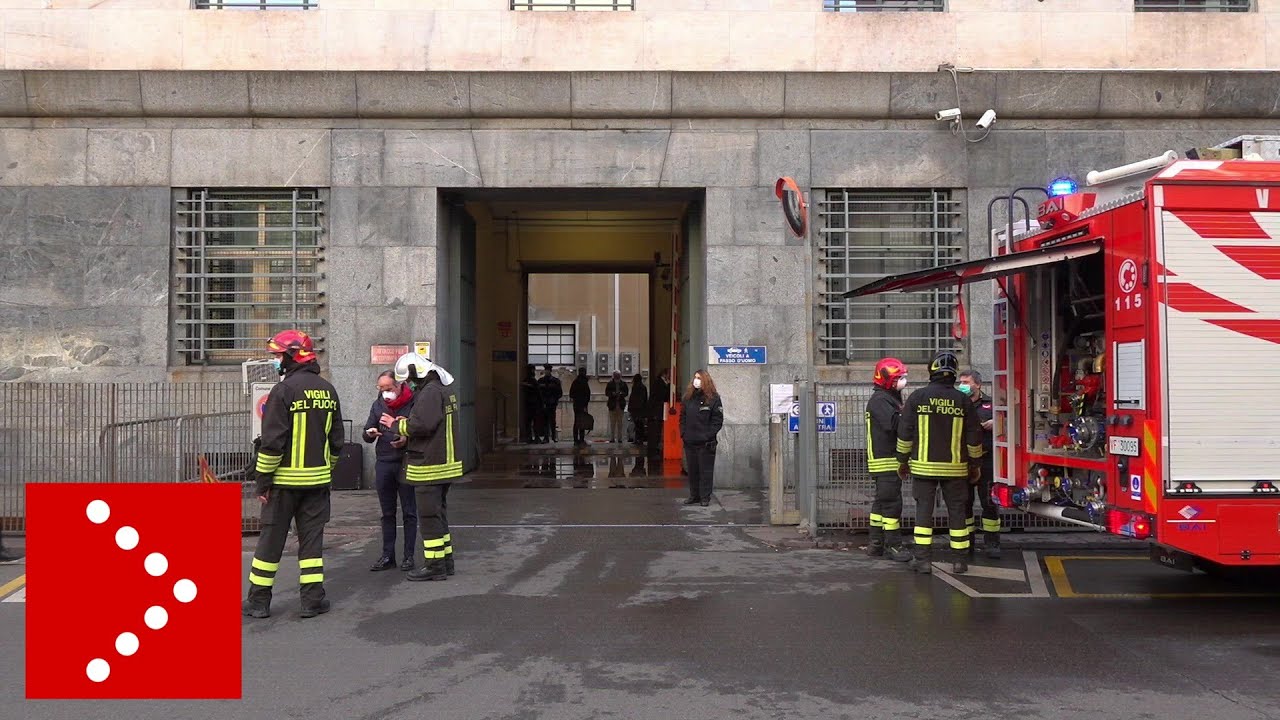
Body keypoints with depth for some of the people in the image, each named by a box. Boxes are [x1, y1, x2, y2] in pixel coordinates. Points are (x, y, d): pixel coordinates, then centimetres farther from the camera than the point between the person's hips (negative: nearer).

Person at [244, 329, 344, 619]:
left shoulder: (284, 390, -13)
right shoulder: (328, 390, 7)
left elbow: (272, 442, -15)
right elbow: (336, 439, 12)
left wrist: (262, 480, -9)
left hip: (285, 479, -5)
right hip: (317, 479, 5)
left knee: (272, 538, 5)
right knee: (312, 536, 10)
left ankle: (259, 600, 13)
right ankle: (313, 600, 9)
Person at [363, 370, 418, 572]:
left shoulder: (412, 403, -7)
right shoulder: (378, 405, 10)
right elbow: (367, 433, 15)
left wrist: (406, 440, -22)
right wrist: (370, 434, -8)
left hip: (406, 463, -5)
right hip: (384, 463, 5)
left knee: (409, 513, 2)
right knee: (387, 513, 10)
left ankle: (408, 556, 9)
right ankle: (387, 556, 17)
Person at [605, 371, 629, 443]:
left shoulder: (623, 384, 6)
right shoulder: (610, 384, 2)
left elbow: (626, 393, 6)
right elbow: (607, 393, 1)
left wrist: (621, 393, -14)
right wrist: (613, 394, -16)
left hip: (621, 405, 1)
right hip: (612, 405, -1)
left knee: (620, 422, 3)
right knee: (612, 422, 1)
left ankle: (620, 438, 6)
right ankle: (612, 438, 5)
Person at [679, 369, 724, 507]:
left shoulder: (713, 398, -4)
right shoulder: (688, 397, 11)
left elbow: (718, 420, -6)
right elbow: (683, 417, 17)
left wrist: (708, 435, -13)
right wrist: (683, 433, 5)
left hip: (706, 443, -5)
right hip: (689, 442, 5)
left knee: (706, 470, 0)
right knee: (692, 470, 11)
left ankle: (705, 497, 8)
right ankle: (694, 495, 20)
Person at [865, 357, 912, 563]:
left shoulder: (890, 399, 20)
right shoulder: (880, 400, -13)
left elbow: (899, 425, 15)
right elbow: (894, 424, -26)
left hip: (891, 460, 10)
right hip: (886, 461, -10)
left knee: (882, 501, 12)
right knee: (891, 502, -8)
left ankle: (876, 544, 17)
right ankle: (893, 545, -5)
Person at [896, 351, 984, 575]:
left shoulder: (917, 397, -4)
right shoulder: (963, 400, -1)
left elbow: (905, 433, -2)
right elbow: (974, 437, 3)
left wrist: (903, 460, 9)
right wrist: (974, 464, 14)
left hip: (924, 466, -1)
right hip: (955, 467, 1)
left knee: (924, 510, 4)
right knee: (957, 511, 8)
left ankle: (922, 559, 3)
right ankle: (960, 560, 12)